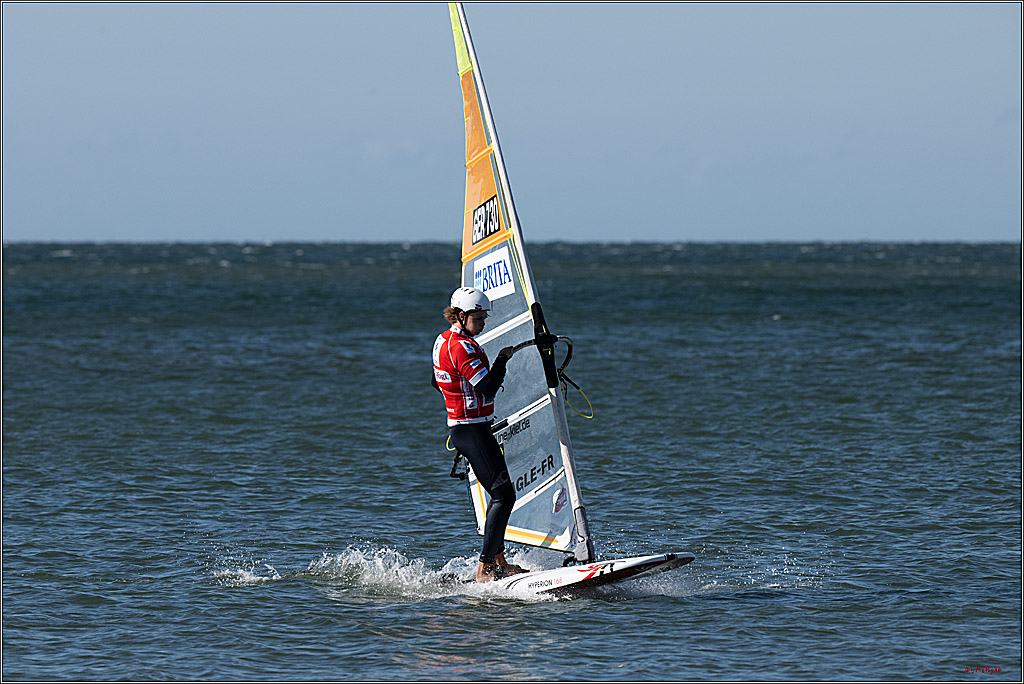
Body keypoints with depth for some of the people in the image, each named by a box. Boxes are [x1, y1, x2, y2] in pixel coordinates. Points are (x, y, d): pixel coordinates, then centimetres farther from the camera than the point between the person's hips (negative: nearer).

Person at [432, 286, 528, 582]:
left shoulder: (443, 340, 12)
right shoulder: (462, 347, -20)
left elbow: (436, 381, 27)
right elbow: (488, 389, -24)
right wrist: (502, 359, -11)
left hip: (460, 428, 11)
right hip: (472, 432, -11)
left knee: (500, 492, 15)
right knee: (503, 494, -12)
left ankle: (498, 561, 19)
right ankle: (484, 569, -15)